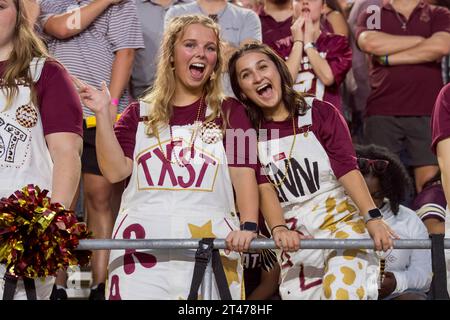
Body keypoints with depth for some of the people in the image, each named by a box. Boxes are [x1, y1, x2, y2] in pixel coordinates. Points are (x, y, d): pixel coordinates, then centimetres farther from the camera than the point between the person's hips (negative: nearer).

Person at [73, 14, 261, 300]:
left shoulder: (229, 112, 13)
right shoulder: (139, 113, 16)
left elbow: (244, 174, 3)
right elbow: (115, 171, 5)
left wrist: (249, 226, -13)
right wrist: (102, 114, -2)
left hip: (210, 241, -1)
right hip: (142, 241, 1)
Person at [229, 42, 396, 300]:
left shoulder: (321, 113, -1)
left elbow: (347, 169, -9)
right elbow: (264, 187, -4)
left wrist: (373, 218, -22)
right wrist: (278, 229, -23)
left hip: (342, 221, -3)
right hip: (294, 236, 3)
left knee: (341, 290, -27)